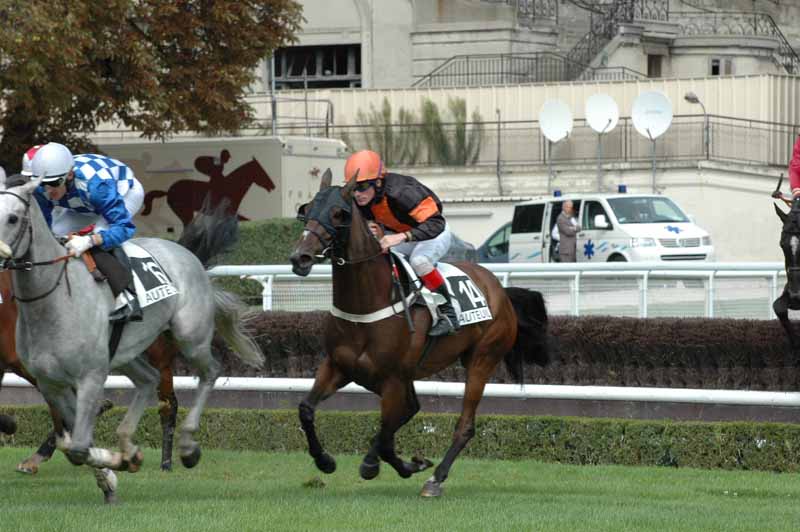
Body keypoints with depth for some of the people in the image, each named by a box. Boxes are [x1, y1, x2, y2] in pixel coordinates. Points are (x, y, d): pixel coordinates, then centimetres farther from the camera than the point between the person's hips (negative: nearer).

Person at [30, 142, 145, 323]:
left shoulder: (96, 184, -44)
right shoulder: (41, 189, -27)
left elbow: (124, 227, -45)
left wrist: (89, 241, -60)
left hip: (126, 191, -6)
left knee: (100, 235, -32)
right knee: (54, 232, -9)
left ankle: (128, 300, -35)